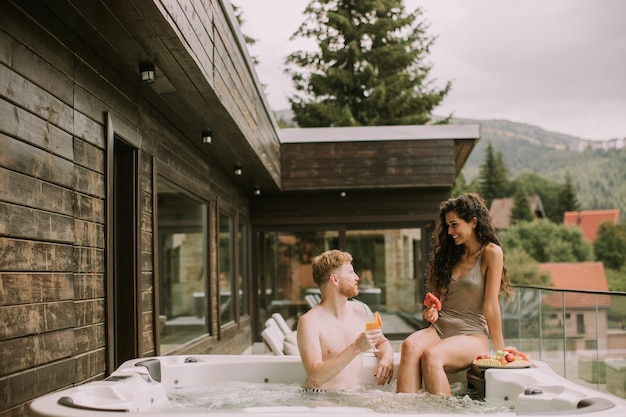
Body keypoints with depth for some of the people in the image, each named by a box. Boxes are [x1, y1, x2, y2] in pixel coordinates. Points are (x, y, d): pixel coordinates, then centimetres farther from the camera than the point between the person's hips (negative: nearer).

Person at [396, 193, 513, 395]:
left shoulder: (491, 253, -4)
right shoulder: (451, 252, 16)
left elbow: (490, 306, -6)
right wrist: (433, 310, 2)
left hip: (472, 335, -5)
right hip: (440, 329, 5)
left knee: (431, 355, -36)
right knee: (410, 346, -30)